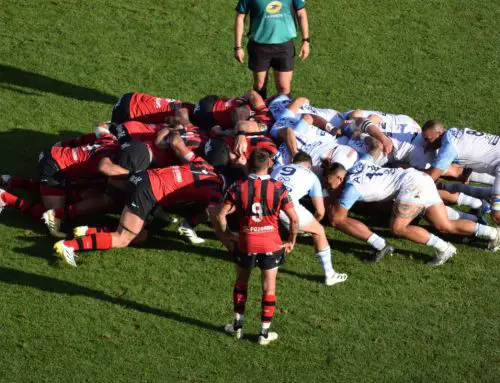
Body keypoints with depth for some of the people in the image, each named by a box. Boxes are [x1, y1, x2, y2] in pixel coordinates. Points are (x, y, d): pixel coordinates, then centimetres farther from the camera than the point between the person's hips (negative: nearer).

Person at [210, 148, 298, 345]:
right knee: (269, 287, 10)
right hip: (271, 244, -1)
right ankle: (265, 333, 14)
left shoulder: (238, 187, -9)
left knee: (241, 282, 22)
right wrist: (291, 241, 6)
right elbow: (294, 219, -9)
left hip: (246, 243, 1)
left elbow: (219, 215, -8)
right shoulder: (278, 188, -10)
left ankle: (238, 325, 29)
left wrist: (226, 238, 5)